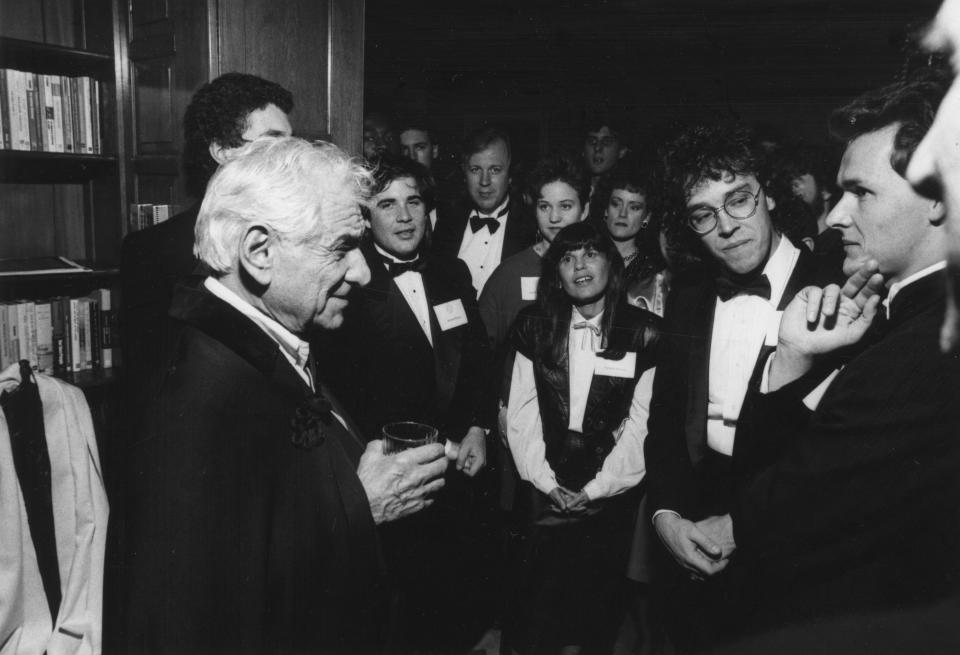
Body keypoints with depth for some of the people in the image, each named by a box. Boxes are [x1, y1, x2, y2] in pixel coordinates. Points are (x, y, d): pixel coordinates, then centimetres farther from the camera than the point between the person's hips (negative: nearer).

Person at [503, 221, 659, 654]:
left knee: (597, 600, 7)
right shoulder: (535, 327, 4)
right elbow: (521, 412, 0)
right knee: (533, 604, 3)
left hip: (609, 496, -1)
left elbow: (642, 423, -6)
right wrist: (546, 482, -8)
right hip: (542, 495, 1)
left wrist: (596, 488, -10)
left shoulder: (645, 334, -3)